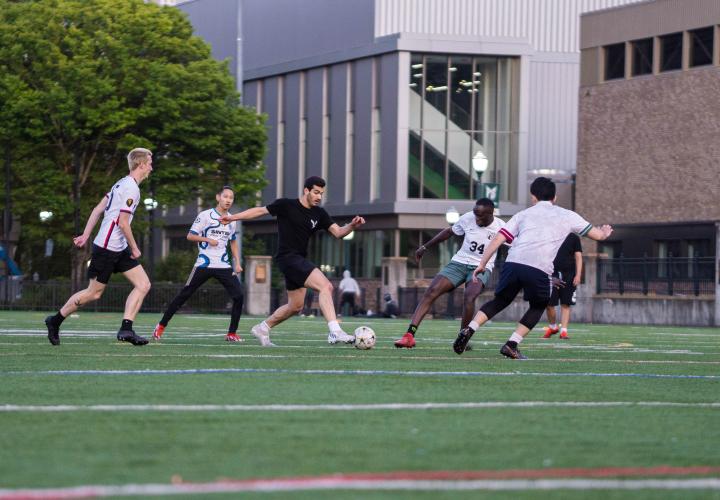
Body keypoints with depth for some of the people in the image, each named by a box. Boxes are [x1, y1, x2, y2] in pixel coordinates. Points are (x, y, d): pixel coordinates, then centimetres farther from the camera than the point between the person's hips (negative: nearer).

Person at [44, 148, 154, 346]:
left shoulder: (122, 183, 13)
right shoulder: (131, 188, -17)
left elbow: (98, 209, 15)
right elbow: (123, 222, -20)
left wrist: (86, 235, 15)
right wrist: (134, 248, -10)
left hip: (120, 248, 10)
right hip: (107, 247, -10)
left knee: (143, 285, -2)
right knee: (94, 293, 2)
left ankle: (126, 329, -6)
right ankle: (55, 321, 18)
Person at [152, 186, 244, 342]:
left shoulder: (231, 220, 12)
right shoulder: (205, 215, -5)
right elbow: (190, 236, -4)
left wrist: (237, 263, 15)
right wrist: (207, 239, -17)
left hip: (224, 265, 4)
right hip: (204, 264, -4)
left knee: (238, 296, -10)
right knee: (184, 295, -3)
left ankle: (232, 333, 1)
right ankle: (161, 326, 9)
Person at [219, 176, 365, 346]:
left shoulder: (319, 214, 6)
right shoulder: (286, 205, -8)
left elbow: (338, 232, 0)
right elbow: (261, 210, 4)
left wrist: (352, 226, -20)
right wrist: (233, 217, 5)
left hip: (299, 261, 8)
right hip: (288, 257, -8)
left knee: (295, 306, 17)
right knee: (325, 286, -23)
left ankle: (262, 329, 35)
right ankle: (335, 332, -31)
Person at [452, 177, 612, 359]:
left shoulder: (523, 214, 23)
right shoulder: (567, 216, 21)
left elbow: (498, 238, 13)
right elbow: (597, 235, 29)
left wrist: (482, 264, 17)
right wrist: (604, 232, 52)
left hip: (513, 262, 2)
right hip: (539, 269, -2)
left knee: (500, 301, 21)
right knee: (537, 307, 23)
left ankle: (470, 329, 2)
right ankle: (512, 344, 9)